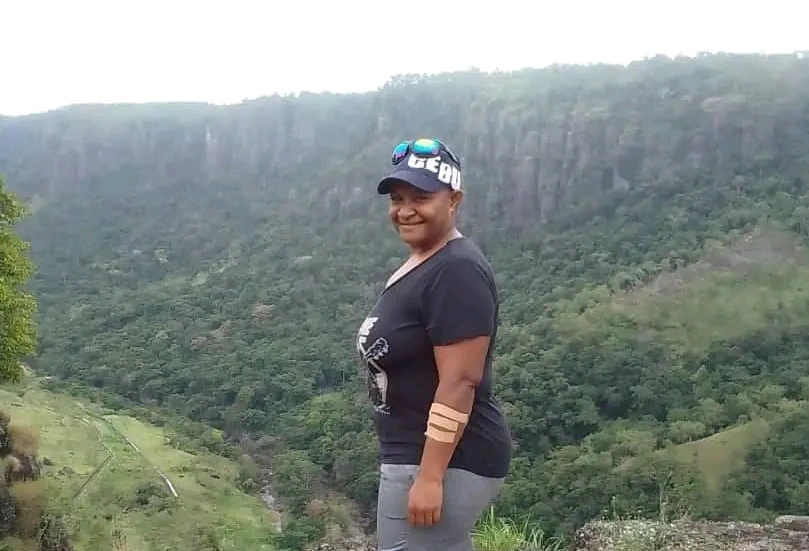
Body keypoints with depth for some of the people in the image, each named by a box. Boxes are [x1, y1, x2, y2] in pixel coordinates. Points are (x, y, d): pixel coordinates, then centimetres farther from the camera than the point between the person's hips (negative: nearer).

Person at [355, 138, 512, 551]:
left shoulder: (456, 272, -20)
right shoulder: (419, 264, 11)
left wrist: (429, 477, -24)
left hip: (443, 461, -10)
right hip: (415, 454, 10)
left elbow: (460, 382, -24)